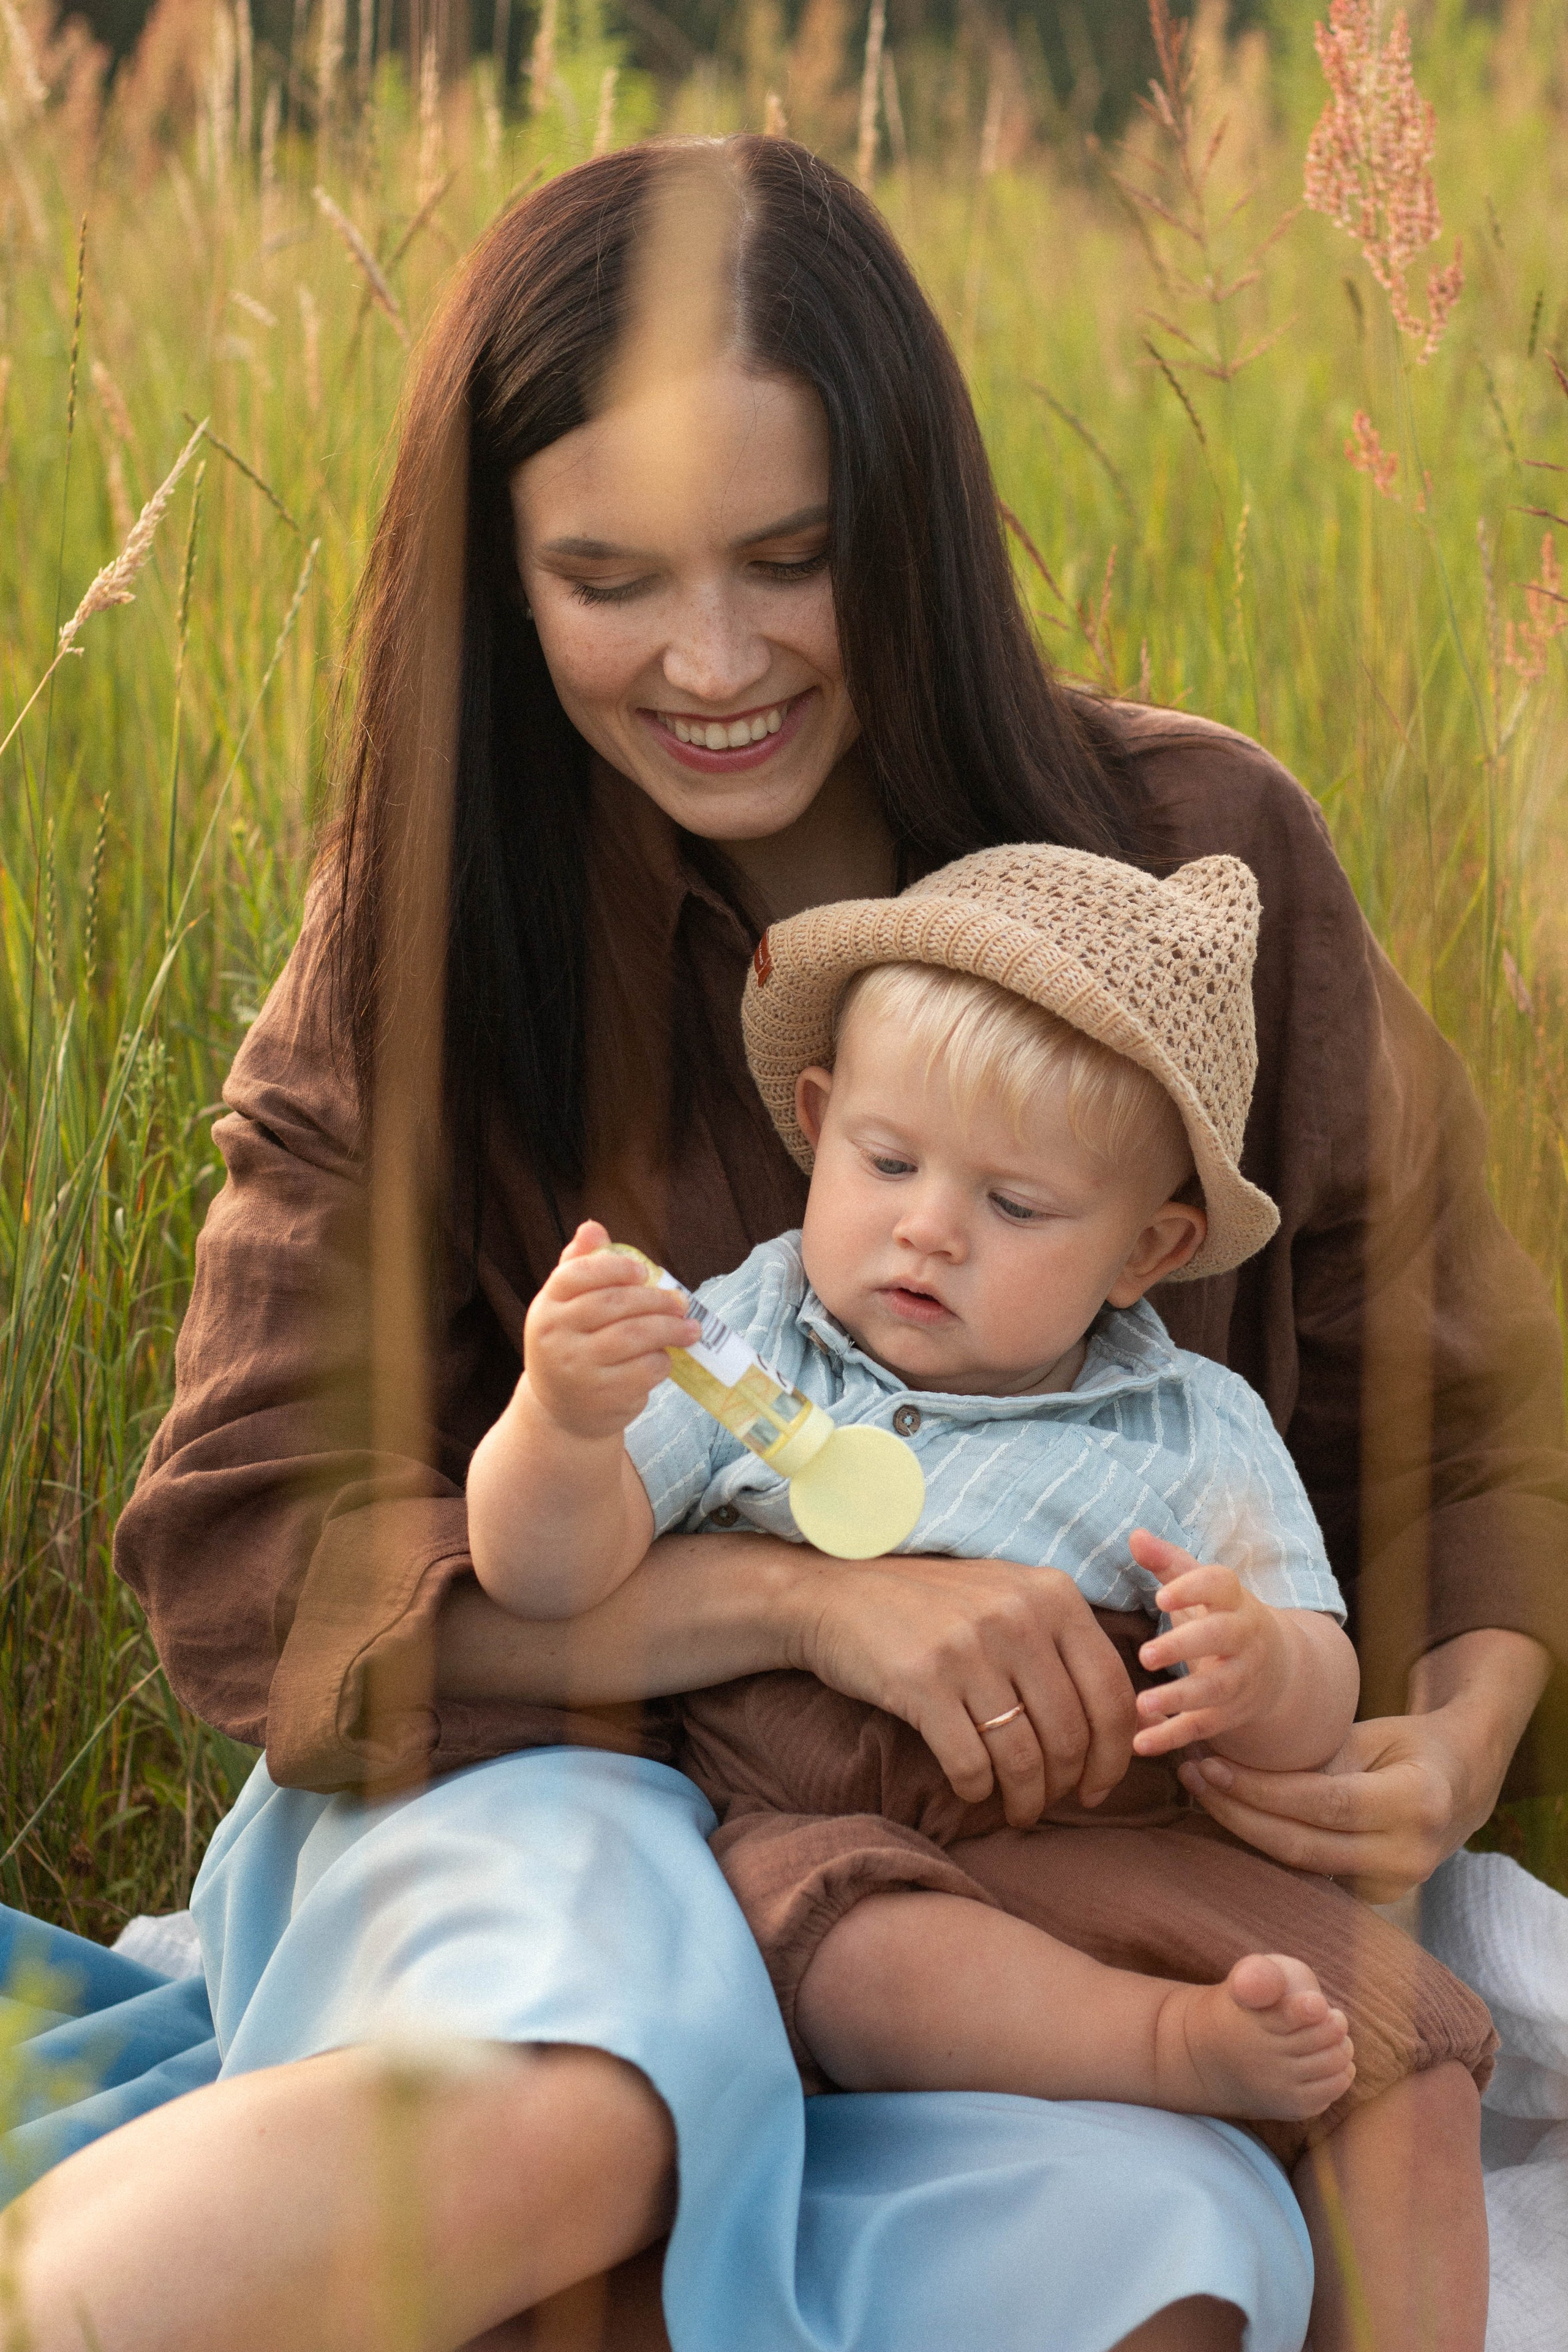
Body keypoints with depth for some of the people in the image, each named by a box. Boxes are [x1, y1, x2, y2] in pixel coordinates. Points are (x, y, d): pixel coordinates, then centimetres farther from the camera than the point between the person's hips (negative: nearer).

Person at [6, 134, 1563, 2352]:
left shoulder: (1202, 856, -2)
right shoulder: (425, 958, -3)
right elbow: (248, 1551, -8)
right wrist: (807, 1597, -22)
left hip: (1046, 1862, 2)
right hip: (549, 1787, -1)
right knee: (556, 2115, -38)